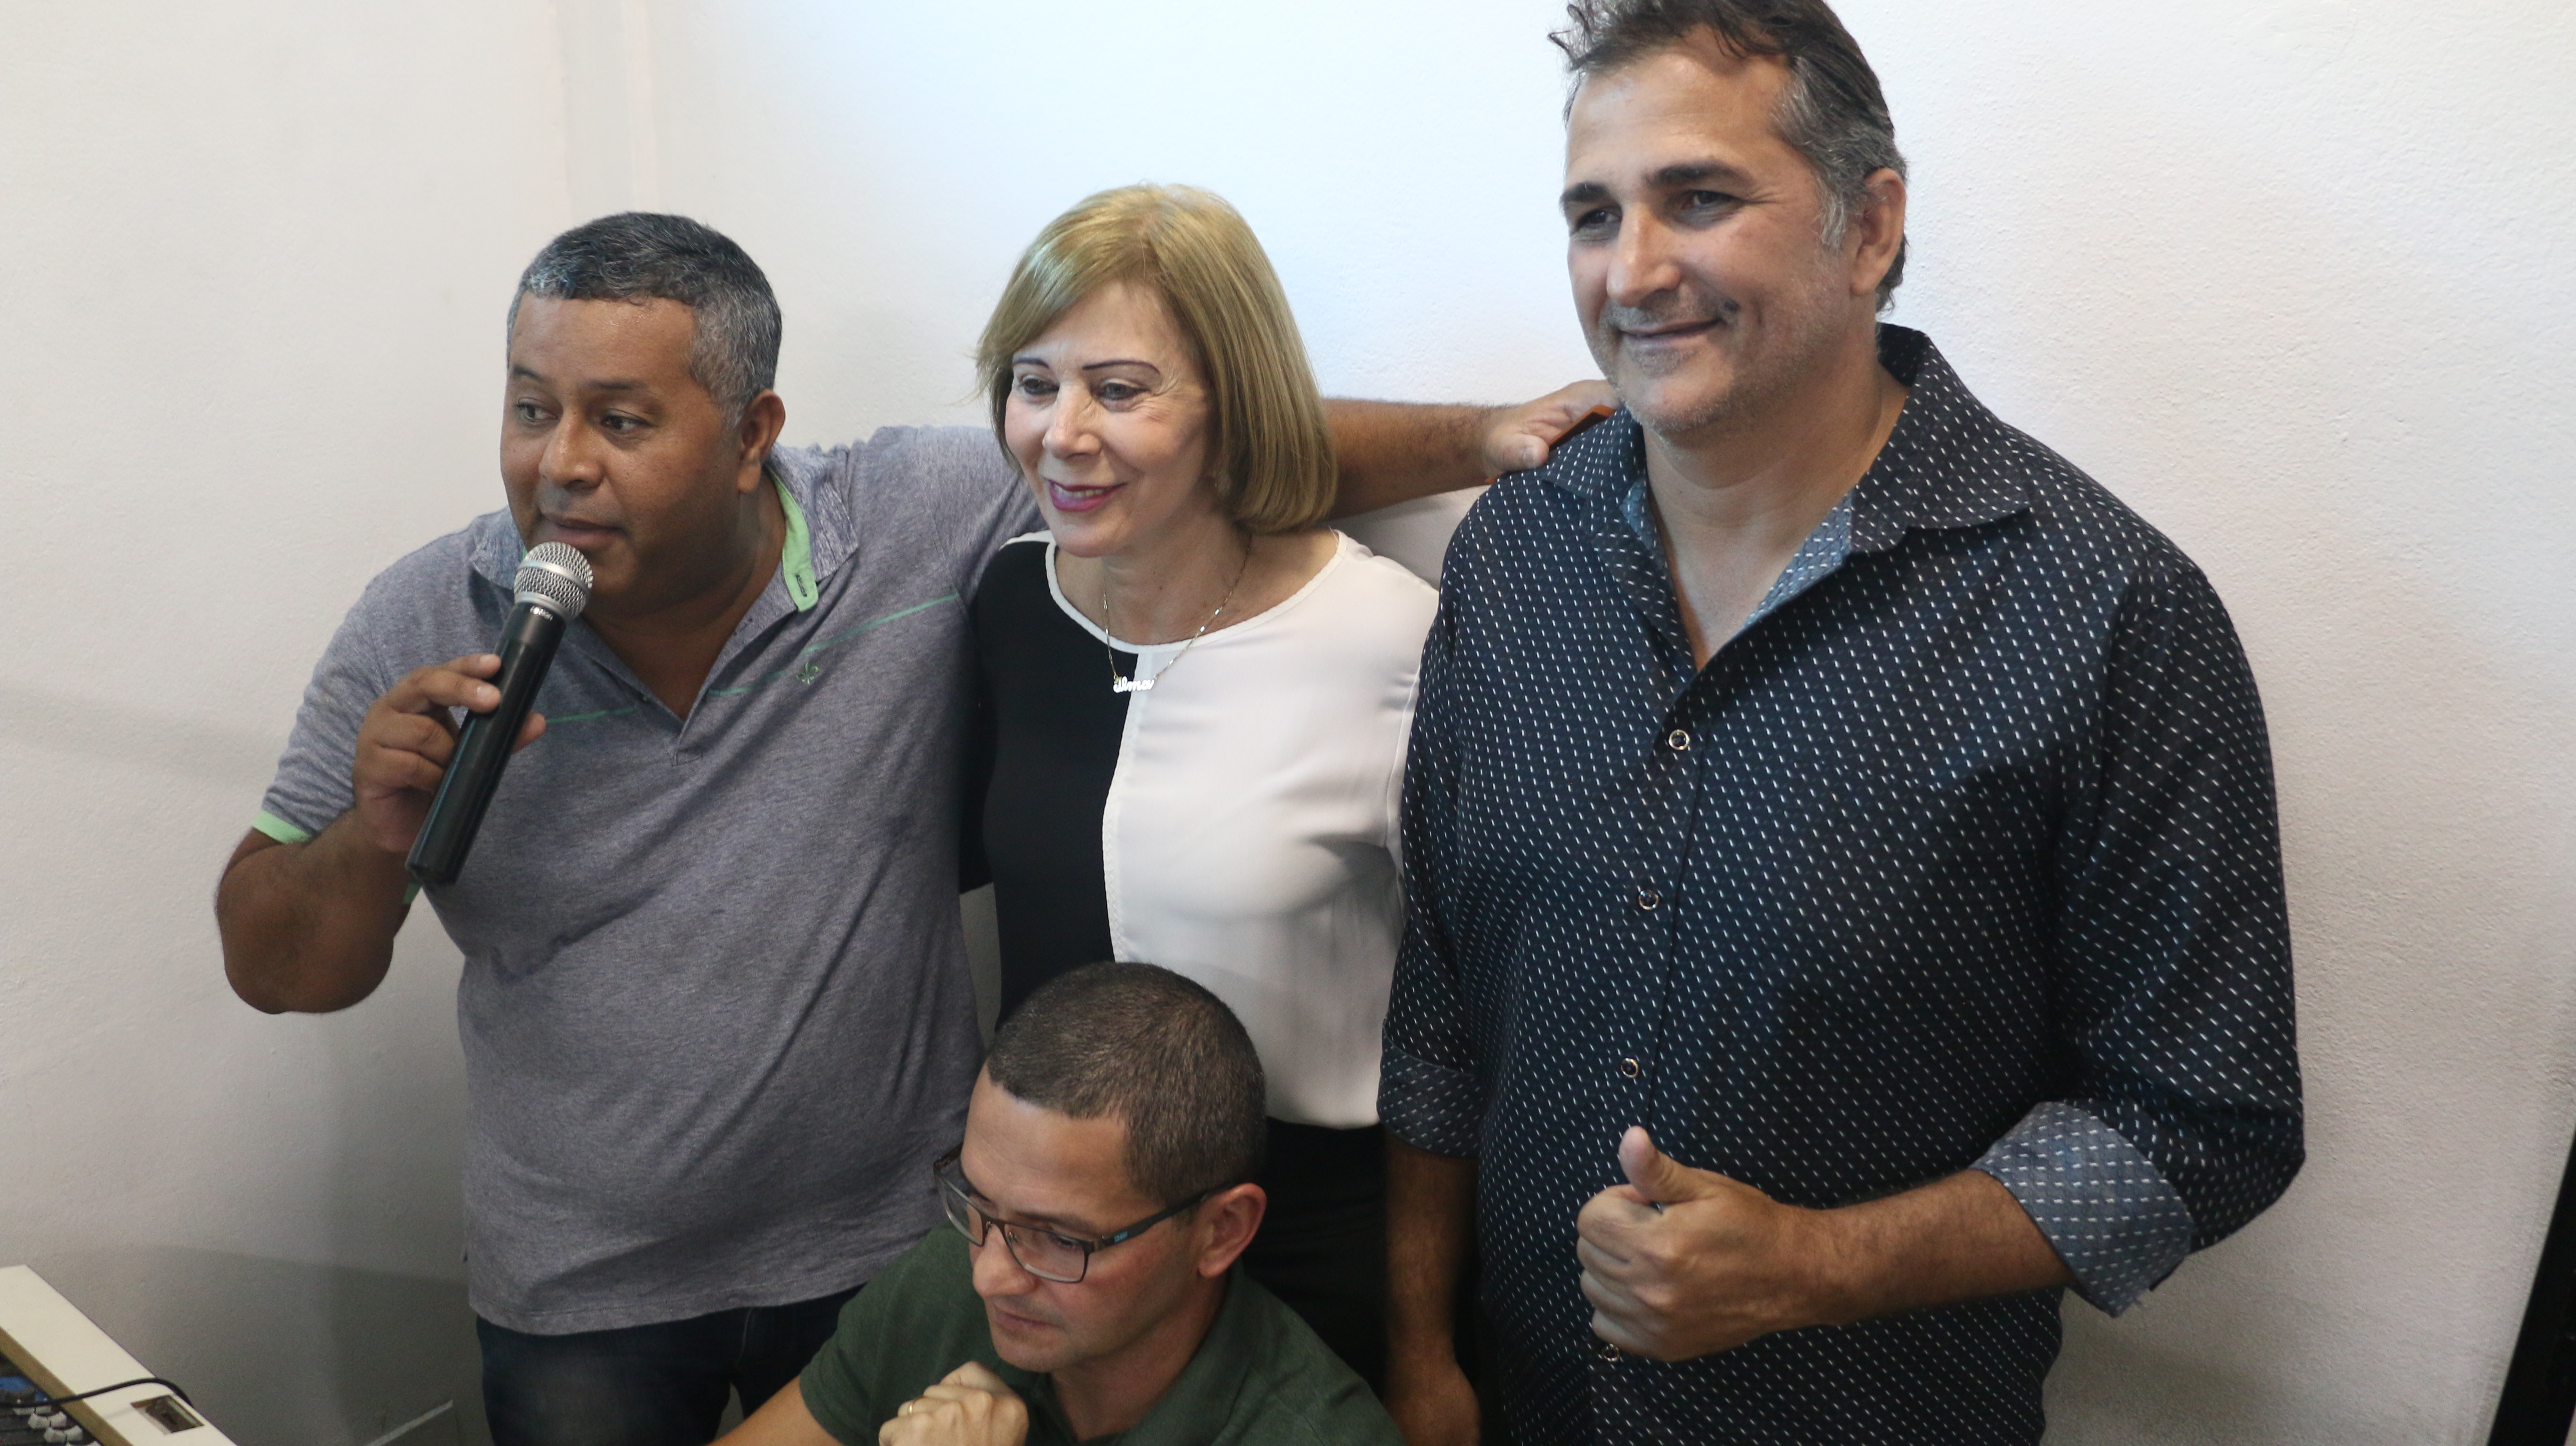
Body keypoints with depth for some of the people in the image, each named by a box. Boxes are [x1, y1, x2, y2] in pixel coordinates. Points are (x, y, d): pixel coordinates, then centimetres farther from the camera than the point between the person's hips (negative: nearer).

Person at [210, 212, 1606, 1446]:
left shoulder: (924, 526, -16)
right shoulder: (423, 630, -11)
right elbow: (276, 973, -5)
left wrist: (1483, 435, -19)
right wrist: (377, 835, -25)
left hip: (893, 1252, 0)